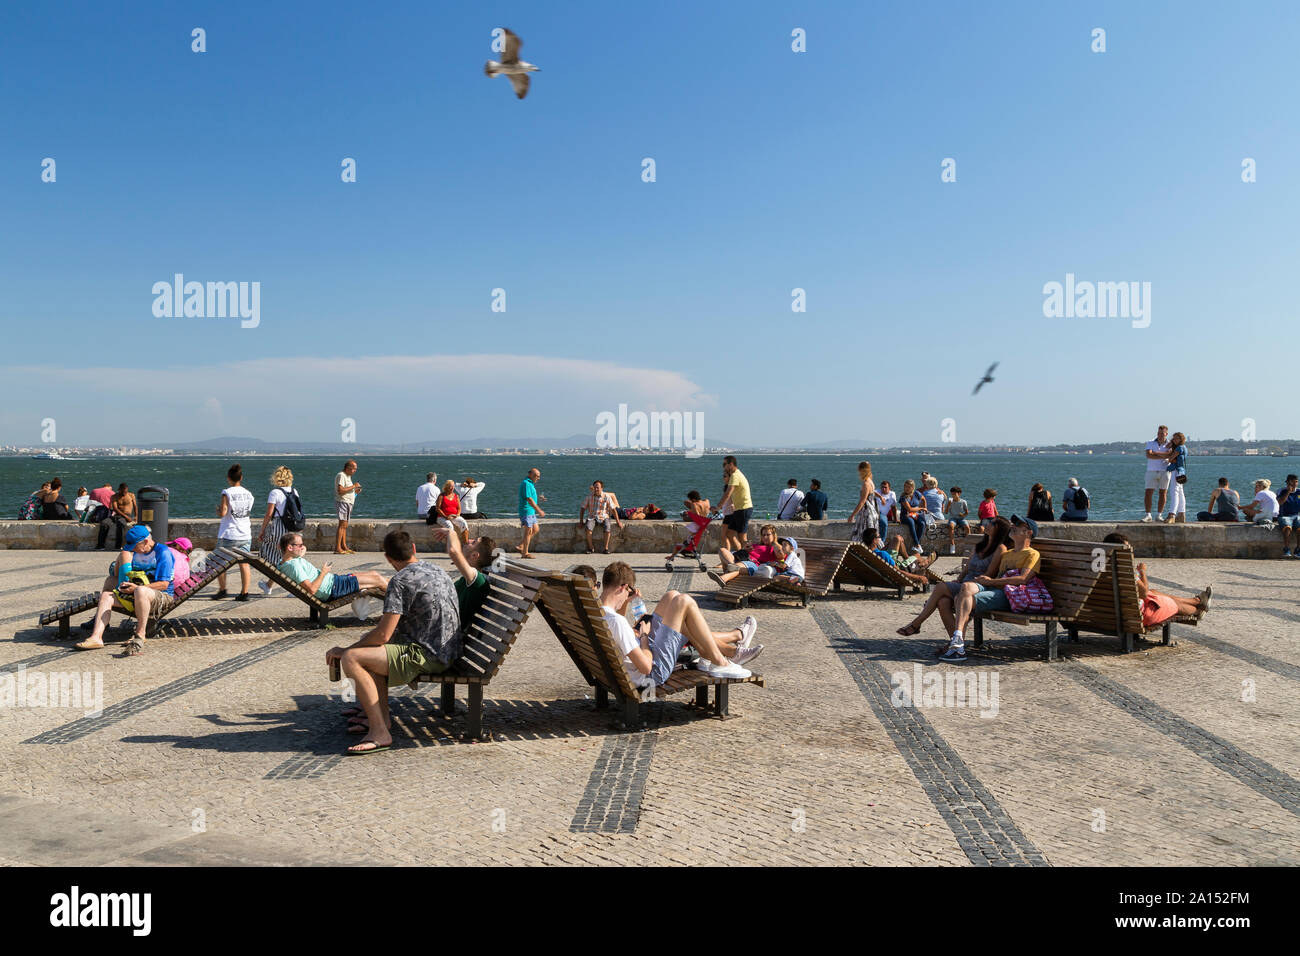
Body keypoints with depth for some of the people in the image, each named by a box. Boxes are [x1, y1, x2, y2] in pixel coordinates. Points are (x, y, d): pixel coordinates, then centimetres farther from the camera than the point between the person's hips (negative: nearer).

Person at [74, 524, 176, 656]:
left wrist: (136, 587, -22)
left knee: (140, 591, -40)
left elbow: (164, 584, -17)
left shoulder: (163, 552, -11)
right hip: (135, 595, 8)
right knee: (106, 595, -4)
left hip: (163, 597, -8)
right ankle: (96, 637, -19)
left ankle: (139, 637, -36)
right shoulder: (134, 552, 13)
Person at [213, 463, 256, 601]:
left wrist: (217, 509, 6)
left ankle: (222, 590, 9)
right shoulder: (248, 493, 4)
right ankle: (244, 592, 3)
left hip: (228, 534, -4)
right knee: (244, 563, 4)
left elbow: (222, 513, -16)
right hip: (245, 534, 4)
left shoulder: (227, 493, -11)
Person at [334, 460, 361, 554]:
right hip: (342, 503, -10)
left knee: (344, 526, 10)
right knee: (342, 525, -15)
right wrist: (353, 486, -18)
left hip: (348, 503, 10)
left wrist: (355, 491, 11)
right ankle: (337, 548, -18)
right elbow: (340, 490, -23)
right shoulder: (341, 475, -12)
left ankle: (344, 547, 12)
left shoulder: (348, 476, 21)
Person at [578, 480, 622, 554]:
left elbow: (613, 509, 0)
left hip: (603, 517, -1)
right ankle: (590, 547, -13)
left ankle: (605, 548, -15)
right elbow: (582, 508, 5)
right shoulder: (589, 496, -2)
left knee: (607, 528, -32)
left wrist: (618, 522, -3)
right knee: (588, 528, -31)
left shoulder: (606, 496, -5)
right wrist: (581, 521, -2)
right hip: (592, 517, 1)